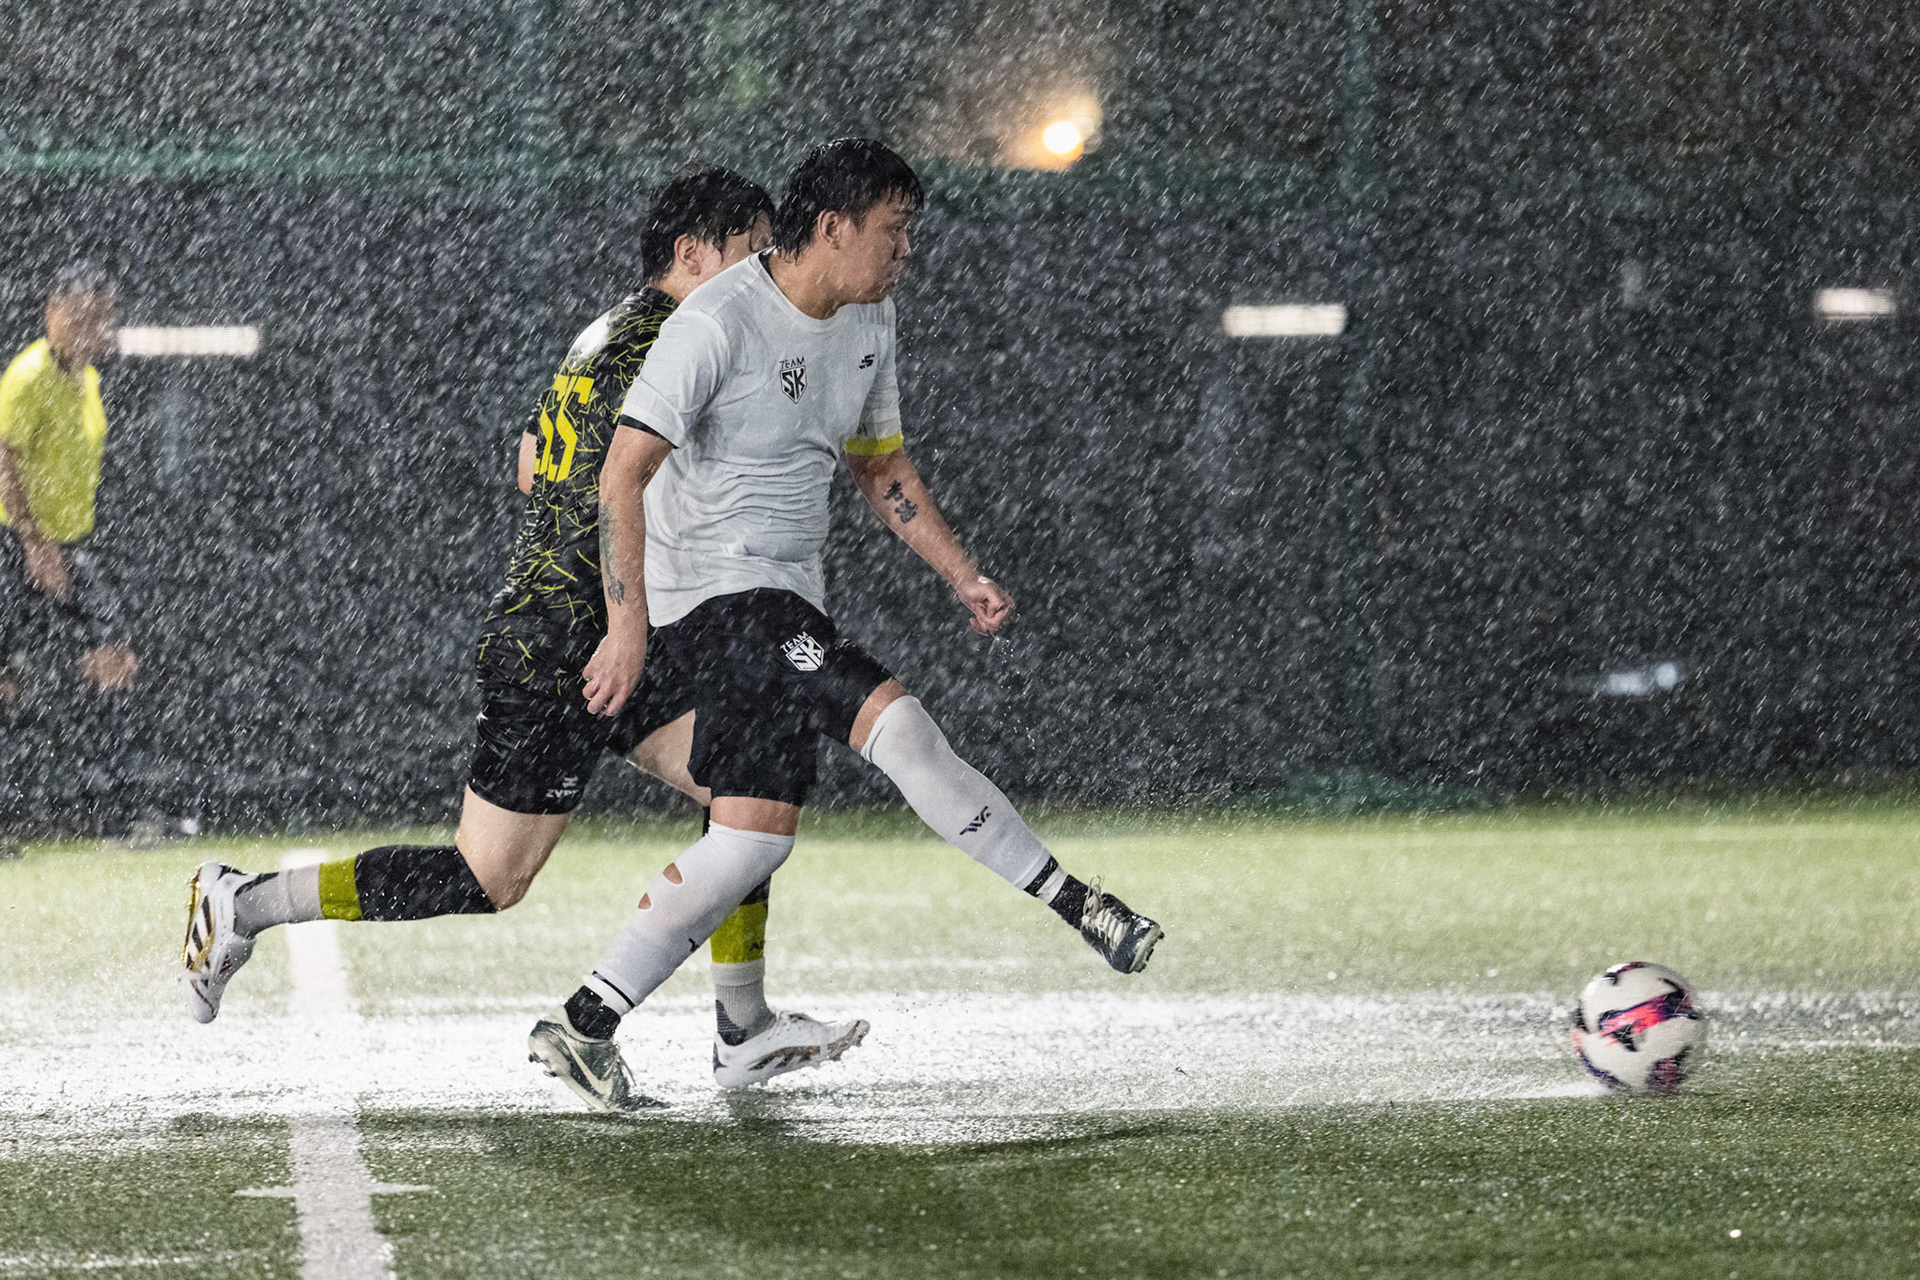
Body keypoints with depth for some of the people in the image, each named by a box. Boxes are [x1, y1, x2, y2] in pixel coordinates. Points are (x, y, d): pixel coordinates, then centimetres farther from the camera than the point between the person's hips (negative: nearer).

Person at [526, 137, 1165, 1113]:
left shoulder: (868, 321, 10)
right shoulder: (718, 324, -17)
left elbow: (880, 465, 23)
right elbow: (623, 472, -18)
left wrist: (962, 575, 12)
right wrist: (629, 627, -23)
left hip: (786, 604, 10)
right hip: (710, 590, -10)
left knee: (755, 837, 3)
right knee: (893, 720, -23)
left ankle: (585, 1023, 8)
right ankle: (1074, 904, -21)